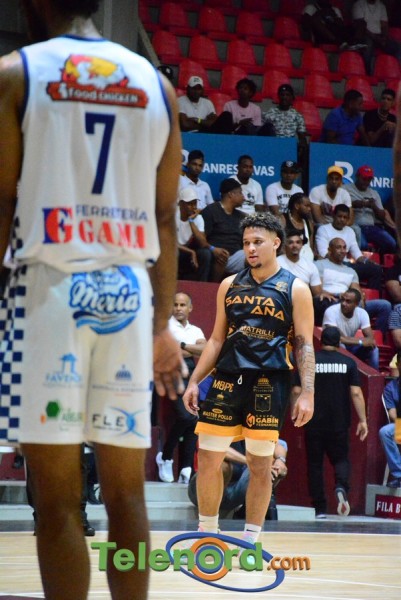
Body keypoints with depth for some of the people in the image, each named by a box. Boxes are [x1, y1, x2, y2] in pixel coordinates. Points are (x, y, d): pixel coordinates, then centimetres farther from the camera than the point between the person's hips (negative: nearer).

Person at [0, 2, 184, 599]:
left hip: (51, 285, -4)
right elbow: (166, 219, 12)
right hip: (129, 291, 4)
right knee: (126, 491, 9)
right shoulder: (156, 83, 12)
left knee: (58, 498, -3)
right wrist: (162, 325, 17)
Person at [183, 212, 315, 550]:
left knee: (260, 464, 0)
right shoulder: (230, 286, 13)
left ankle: (251, 541, 9)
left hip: (268, 383, -4)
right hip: (227, 380, 4)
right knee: (208, 459, 1)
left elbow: (305, 344, -1)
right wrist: (194, 382, 10)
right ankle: (207, 534, 14)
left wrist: (307, 394, -10)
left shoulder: (295, 289, 1)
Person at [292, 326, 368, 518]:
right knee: (340, 459, 13)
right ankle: (341, 487, -19)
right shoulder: (348, 363, 0)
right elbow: (356, 393, -5)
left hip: (314, 423, -1)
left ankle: (320, 509, 3)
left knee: (315, 464, 7)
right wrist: (362, 420, -1)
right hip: (339, 423, 1)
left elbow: (297, 391, -2)